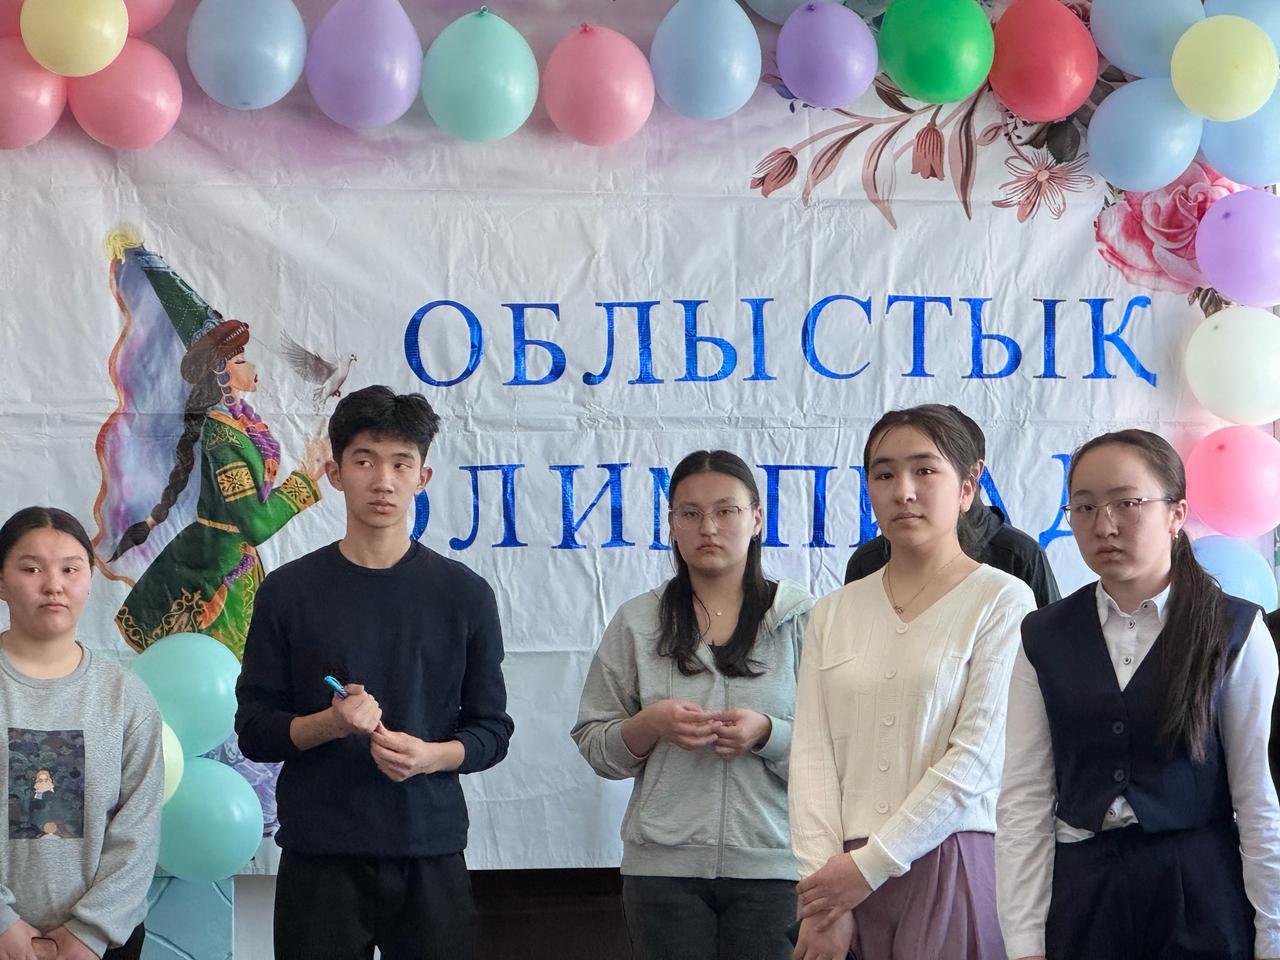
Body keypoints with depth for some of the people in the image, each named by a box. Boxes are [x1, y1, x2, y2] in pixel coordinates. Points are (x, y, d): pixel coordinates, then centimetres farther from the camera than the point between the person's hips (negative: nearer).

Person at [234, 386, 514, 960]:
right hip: (319, 856, -1)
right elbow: (253, 730, 4)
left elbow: (491, 729, 8)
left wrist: (431, 756, -12)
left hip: (431, 853, 1)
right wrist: (330, 723, -15)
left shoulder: (463, 594, 5)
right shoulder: (290, 591, 3)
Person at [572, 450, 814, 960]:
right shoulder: (637, 622, 9)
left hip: (770, 865, -1)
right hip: (663, 864, 1)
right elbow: (593, 746, 8)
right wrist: (651, 725, -10)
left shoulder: (801, 618, 3)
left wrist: (766, 734, -16)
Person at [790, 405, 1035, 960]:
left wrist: (868, 864, -11)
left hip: (953, 865, -3)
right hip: (847, 876, 3)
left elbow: (977, 758, -9)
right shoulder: (835, 612, 11)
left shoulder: (1001, 599, -2)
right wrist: (822, 894, -9)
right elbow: (812, 752, 3)